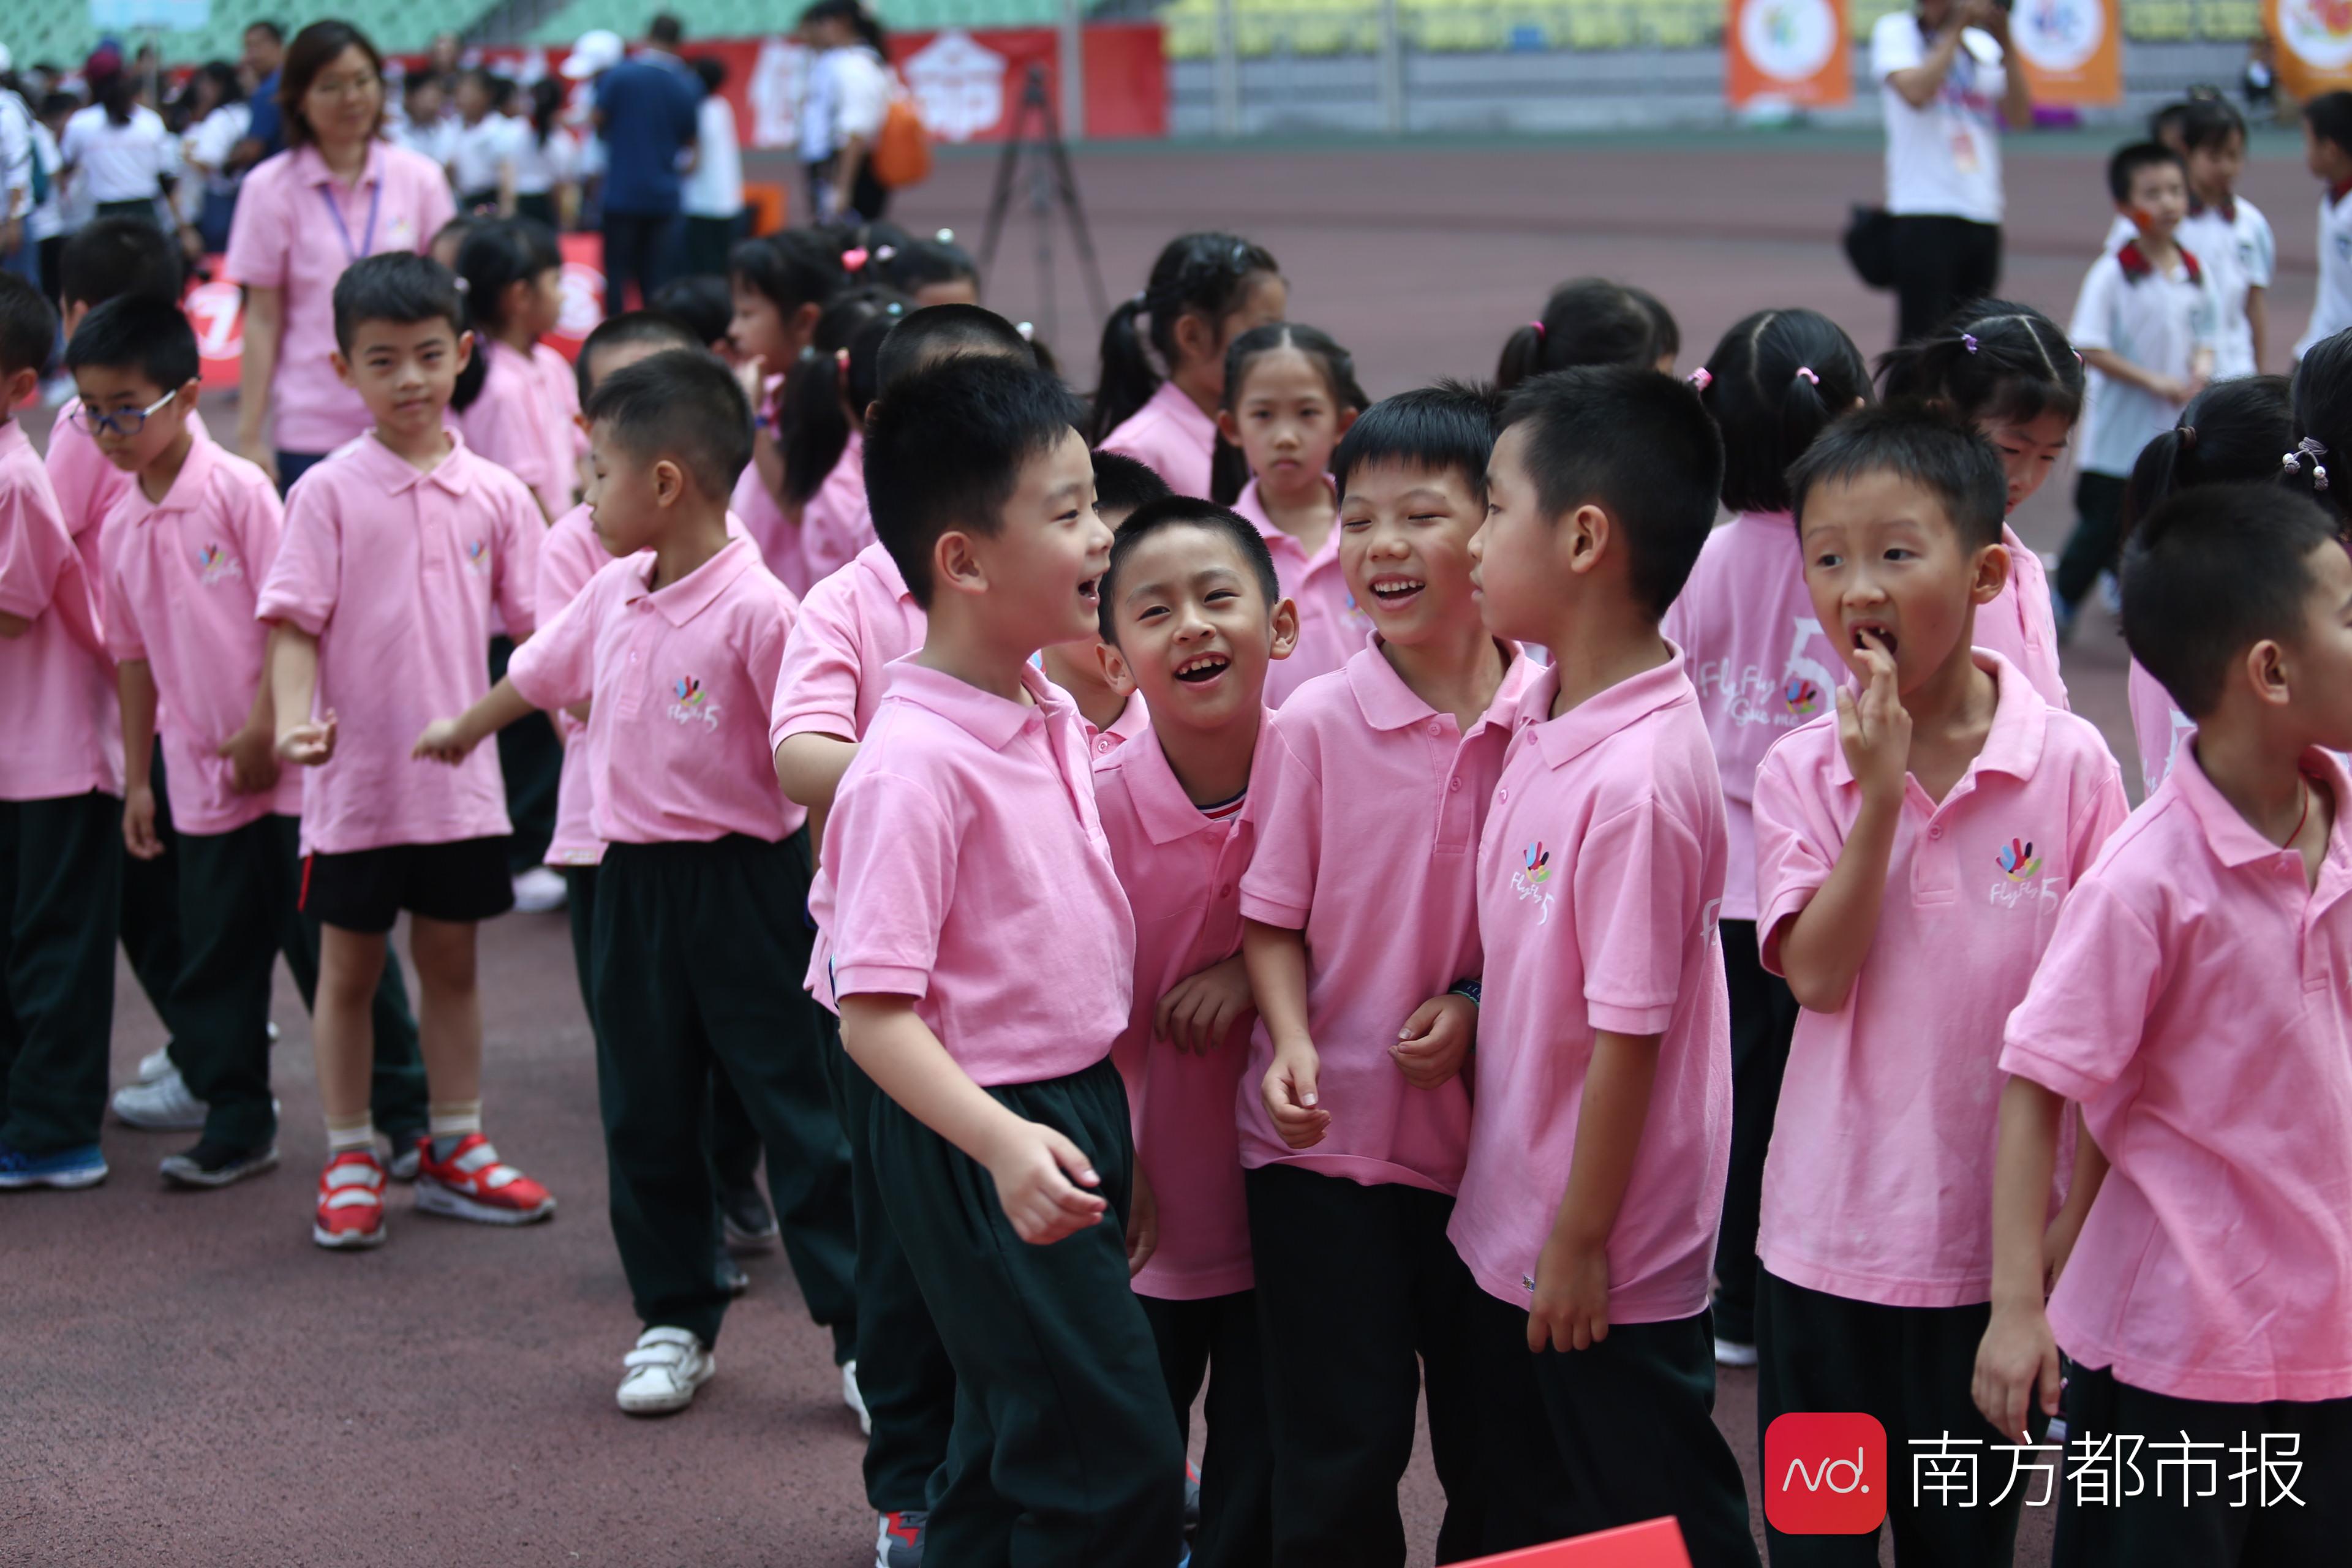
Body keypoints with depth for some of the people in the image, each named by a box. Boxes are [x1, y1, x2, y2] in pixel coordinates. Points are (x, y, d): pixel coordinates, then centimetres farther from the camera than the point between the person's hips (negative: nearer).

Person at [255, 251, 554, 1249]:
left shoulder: (495, 494, 1)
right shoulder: (330, 492, -7)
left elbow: (534, 625, 6)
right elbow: (294, 620, -9)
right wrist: (294, 718, -24)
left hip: (460, 774, 2)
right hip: (356, 778, -2)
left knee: (451, 960, 14)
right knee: (349, 969, 9)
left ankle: (455, 1150, 26)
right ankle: (349, 1160, 20)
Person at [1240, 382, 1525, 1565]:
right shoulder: (1314, 724, -7)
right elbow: (1270, 917, -2)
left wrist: (1478, 1001, -12)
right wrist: (1292, 1044, -18)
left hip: (1490, 1128, 2)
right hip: (1328, 1129, -2)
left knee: (1498, 1451, 13)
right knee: (1341, 1458, 2)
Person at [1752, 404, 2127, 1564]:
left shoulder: (2068, 763, -8)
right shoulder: (1803, 772, -5)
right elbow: (1816, 975, -16)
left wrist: (2078, 1210, -4)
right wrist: (1880, 795, -22)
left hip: (1998, 1238, -1)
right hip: (1829, 1234, 1)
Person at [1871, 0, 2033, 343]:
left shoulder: (1982, 45, 15)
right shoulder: (1896, 32, 3)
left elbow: (2020, 117, 5)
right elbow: (1915, 91, -15)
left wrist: (2004, 45, -5)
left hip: (1983, 214, 5)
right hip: (1925, 214, -5)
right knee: (1921, 339, -10)